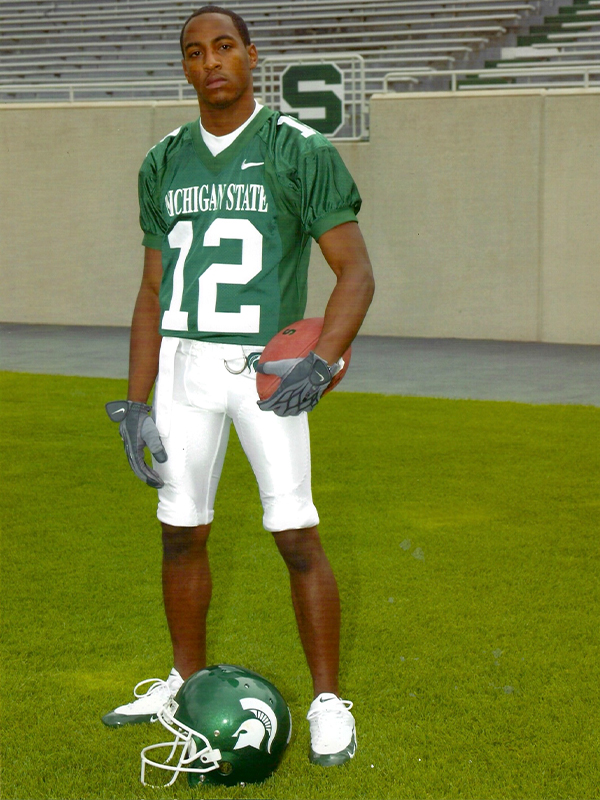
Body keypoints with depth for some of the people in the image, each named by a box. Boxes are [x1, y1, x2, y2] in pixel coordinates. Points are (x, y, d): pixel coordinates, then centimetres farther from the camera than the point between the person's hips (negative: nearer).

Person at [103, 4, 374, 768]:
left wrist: (322, 363, -22)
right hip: (183, 365, 5)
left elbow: (355, 271, -6)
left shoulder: (300, 152, -4)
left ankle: (328, 702, 7)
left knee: (297, 538, -5)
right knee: (181, 533, 10)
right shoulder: (165, 163, 10)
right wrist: (136, 404, 8)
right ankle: (188, 682, 28)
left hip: (266, 369, -4)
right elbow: (154, 291, 14)